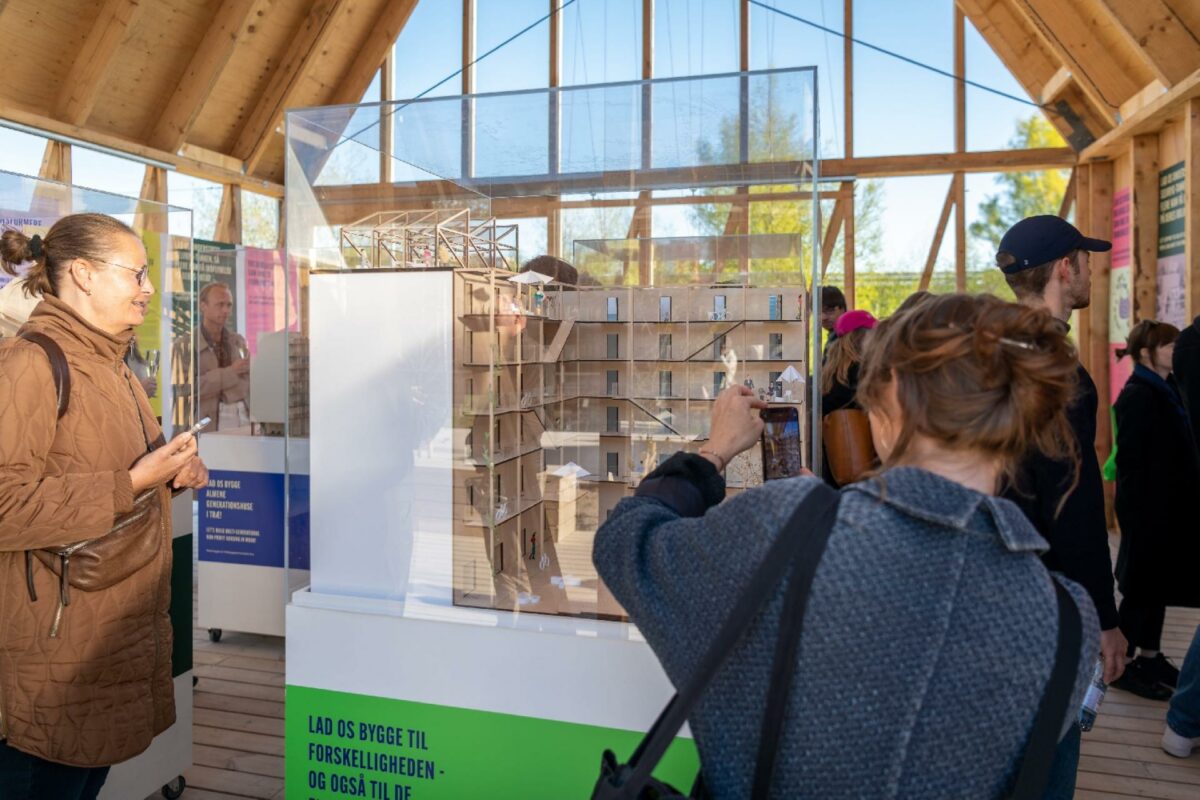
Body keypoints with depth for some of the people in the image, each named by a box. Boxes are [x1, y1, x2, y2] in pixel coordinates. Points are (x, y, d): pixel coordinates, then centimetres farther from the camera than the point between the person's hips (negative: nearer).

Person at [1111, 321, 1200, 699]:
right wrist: (1137, 513, -20)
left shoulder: (1168, 391, 11)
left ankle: (1150, 658, 26)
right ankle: (1122, 664, 13)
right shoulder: (1137, 396, -15)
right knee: (1141, 587, 1)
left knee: (1158, 584, 15)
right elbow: (1129, 460, -18)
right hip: (1148, 508, -8)